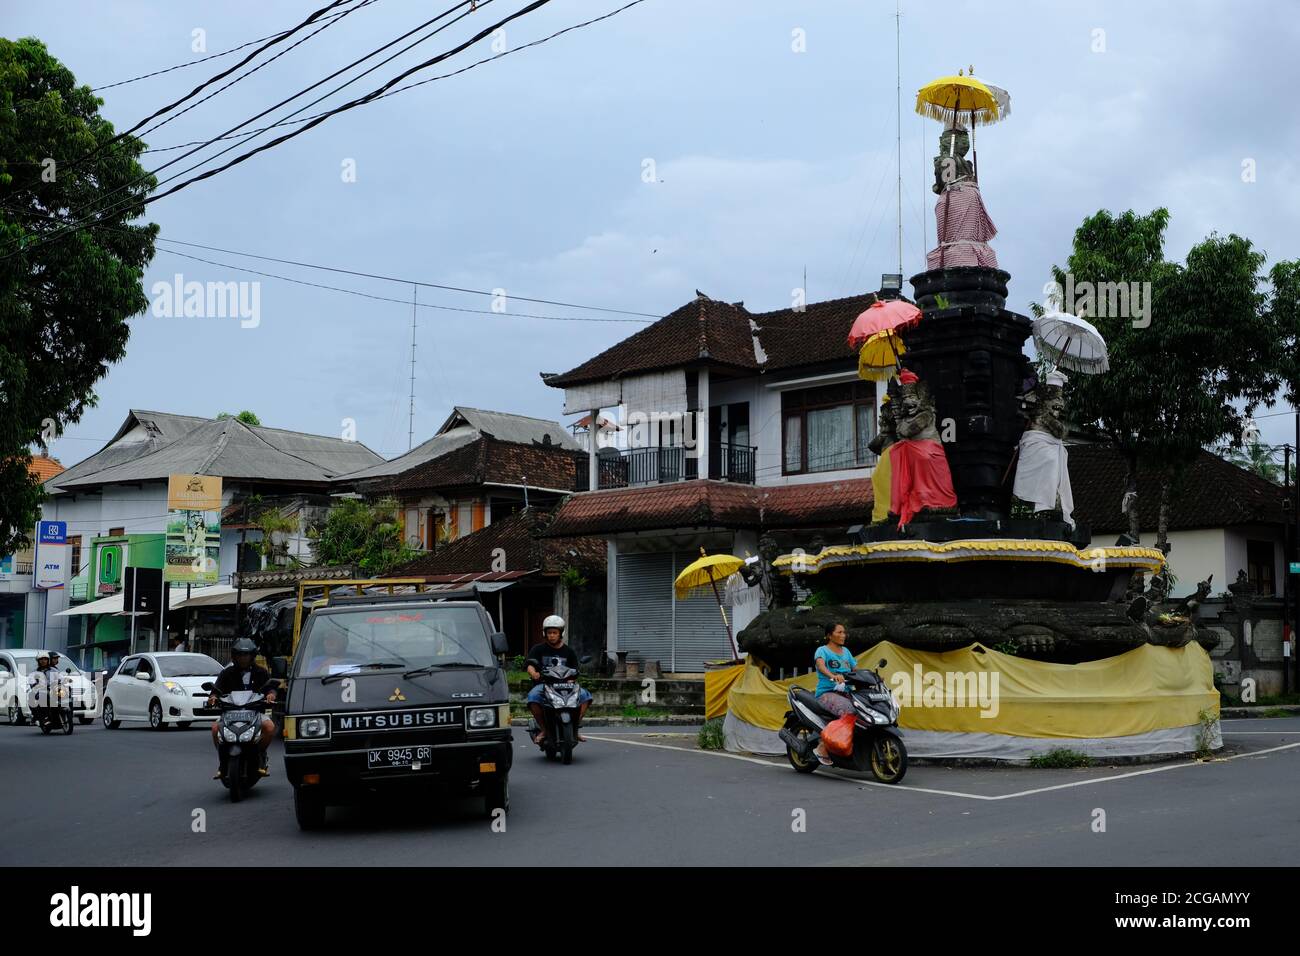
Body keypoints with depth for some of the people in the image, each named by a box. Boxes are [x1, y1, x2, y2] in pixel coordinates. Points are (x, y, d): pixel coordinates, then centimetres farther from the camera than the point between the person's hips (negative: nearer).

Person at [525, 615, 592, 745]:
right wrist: (534, 673, -30)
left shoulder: (568, 651, 14)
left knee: (585, 695, -21)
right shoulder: (538, 649, 8)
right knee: (533, 697, -35)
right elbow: (530, 666, -6)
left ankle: (575, 726, -12)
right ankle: (543, 729, -19)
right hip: (542, 684, -2)